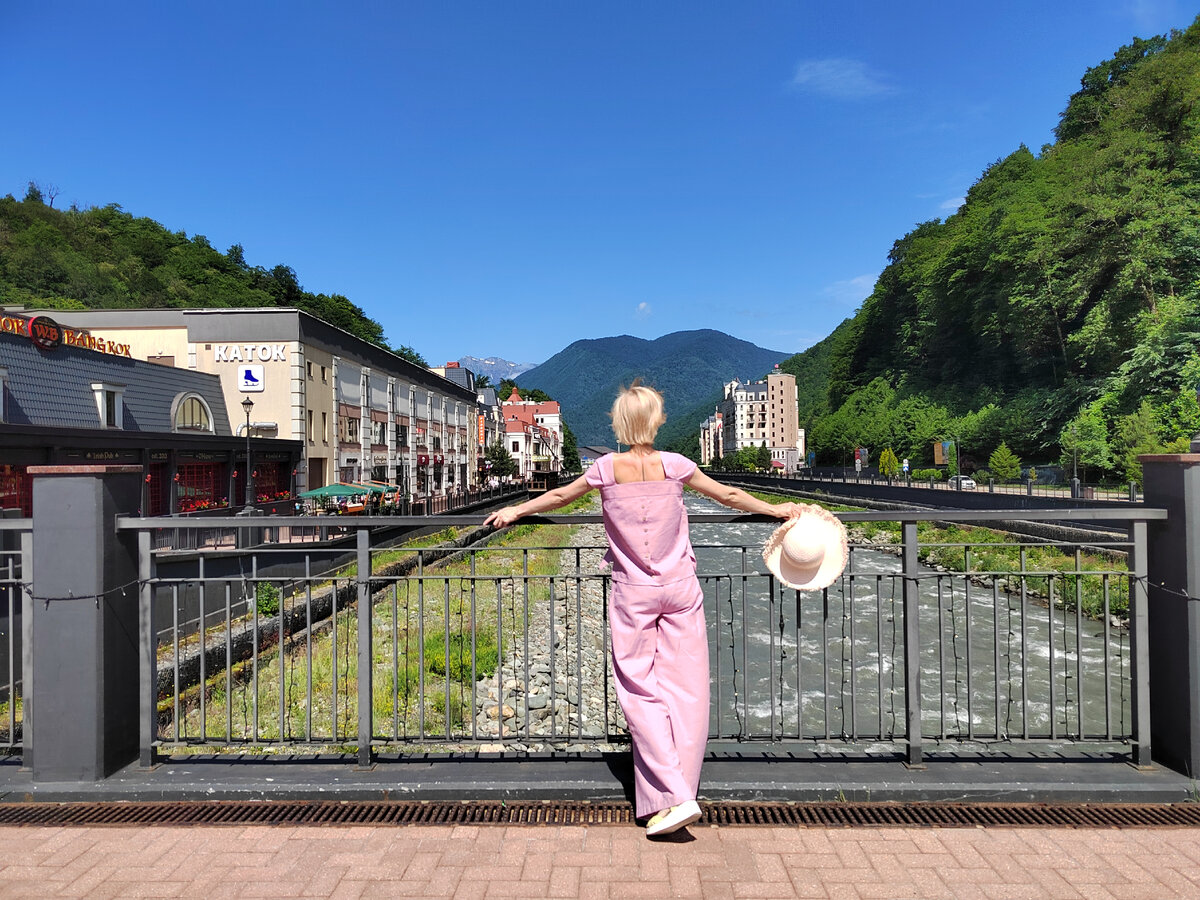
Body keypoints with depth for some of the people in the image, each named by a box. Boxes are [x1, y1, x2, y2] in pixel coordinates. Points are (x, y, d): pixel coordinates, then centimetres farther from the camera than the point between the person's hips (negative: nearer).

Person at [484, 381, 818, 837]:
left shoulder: (607, 468, -5)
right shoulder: (675, 465, -4)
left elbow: (560, 496, 10)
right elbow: (729, 495, 5)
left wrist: (516, 510, 27)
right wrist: (777, 509, 20)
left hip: (633, 594, -1)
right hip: (679, 590, 1)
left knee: (641, 692, 5)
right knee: (685, 692, 8)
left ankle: (675, 796, -4)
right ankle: (676, 794, 11)